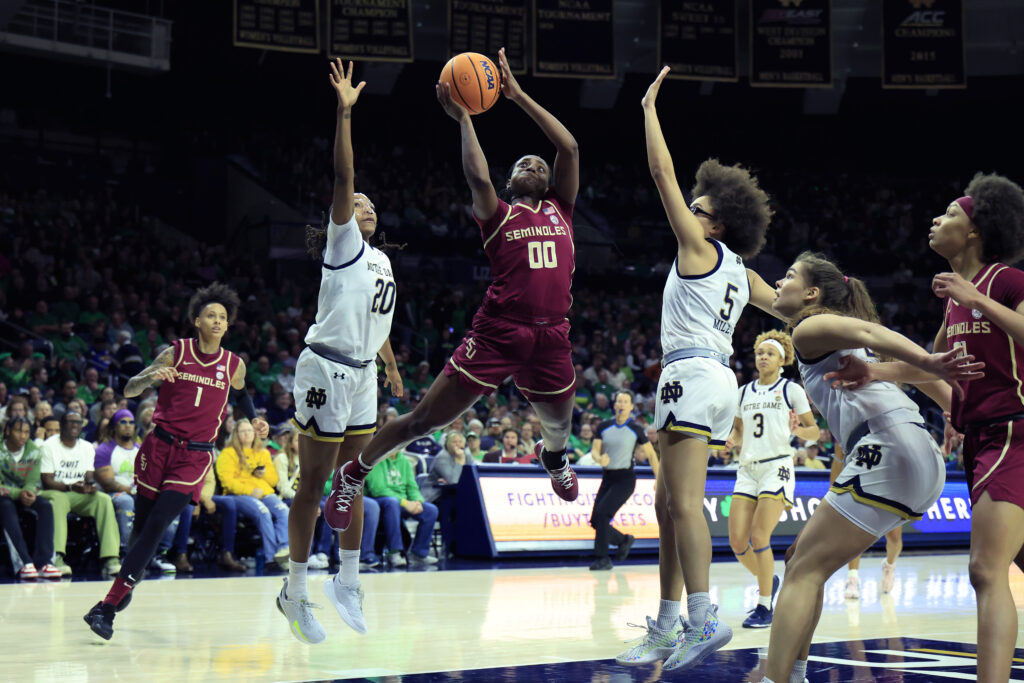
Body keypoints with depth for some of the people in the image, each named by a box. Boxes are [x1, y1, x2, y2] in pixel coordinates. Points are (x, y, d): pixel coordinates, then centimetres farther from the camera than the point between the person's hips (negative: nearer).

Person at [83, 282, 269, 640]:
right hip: (159, 445, 0)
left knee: (156, 526, -13)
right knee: (141, 524, 5)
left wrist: (255, 421, 11)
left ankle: (108, 606, -14)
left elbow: (240, 394, 27)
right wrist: (151, 376, -22)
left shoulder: (234, 365, 5)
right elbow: (129, 390, -2)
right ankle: (132, 575, 37)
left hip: (195, 456, 0)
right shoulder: (176, 353, 0)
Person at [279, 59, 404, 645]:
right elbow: (343, 178, -17)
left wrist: (391, 366, 34)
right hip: (327, 370, -8)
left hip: (362, 376, 8)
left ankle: (349, 585, 20)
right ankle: (295, 592, 4)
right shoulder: (343, 244, -5)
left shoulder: (381, 260, 17)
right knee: (314, 482, -3)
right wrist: (346, 112, -23)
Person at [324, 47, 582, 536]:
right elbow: (477, 176, -15)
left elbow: (570, 148, 5)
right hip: (496, 333, -4)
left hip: (551, 339, 4)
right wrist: (462, 118, -7)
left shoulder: (560, 209, 15)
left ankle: (553, 457, 63)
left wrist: (517, 95, 5)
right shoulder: (497, 214, 6)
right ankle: (353, 475, 18)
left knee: (559, 427, 24)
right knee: (424, 419, -1)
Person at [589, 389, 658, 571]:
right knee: (595, 521, 1)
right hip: (608, 478, 5)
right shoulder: (604, 427, 5)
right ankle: (624, 540, 29)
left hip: (625, 479, -5)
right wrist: (599, 459, -21)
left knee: (601, 513, -22)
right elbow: (595, 450, 3)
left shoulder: (636, 430, -3)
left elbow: (651, 454, 5)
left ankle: (602, 559, -13)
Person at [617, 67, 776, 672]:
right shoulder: (742, 274, 19)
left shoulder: (700, 248, -1)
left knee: (684, 503, -17)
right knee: (668, 504, 11)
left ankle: (704, 618, -27)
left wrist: (650, 109, 4)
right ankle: (667, 628, 11)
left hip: (692, 373, -9)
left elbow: (663, 172, -2)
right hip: (721, 379, 9)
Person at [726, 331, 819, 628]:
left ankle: (764, 608, -4)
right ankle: (768, 580, 26)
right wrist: (732, 440, 1)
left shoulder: (791, 389, 3)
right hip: (747, 469, 5)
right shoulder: (743, 392, 16)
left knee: (759, 537, -15)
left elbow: (815, 431, 3)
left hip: (777, 467, -5)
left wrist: (798, 430, -18)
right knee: (737, 542, -3)